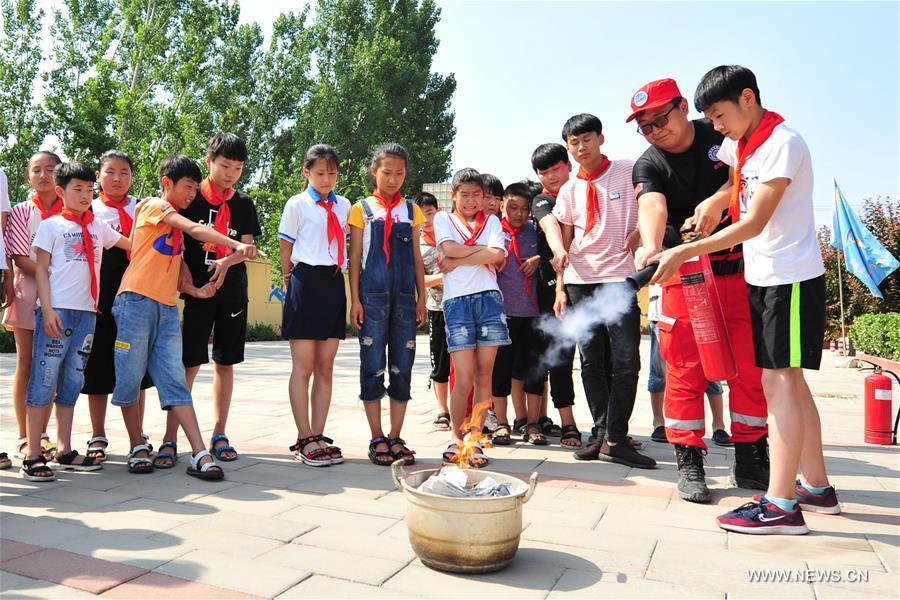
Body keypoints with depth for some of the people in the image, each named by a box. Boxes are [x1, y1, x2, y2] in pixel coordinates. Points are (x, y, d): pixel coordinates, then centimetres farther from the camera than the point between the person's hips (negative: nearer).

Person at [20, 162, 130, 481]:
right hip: (57, 310, -5)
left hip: (87, 312, 5)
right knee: (44, 379, -4)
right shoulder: (51, 225, 4)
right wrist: (47, 309, -11)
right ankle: (33, 457, 1)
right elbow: (41, 269, -1)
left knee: (72, 381, 9)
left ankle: (64, 451, 17)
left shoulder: (98, 227, 17)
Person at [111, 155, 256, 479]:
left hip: (167, 308, 7)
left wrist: (193, 290, 1)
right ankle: (137, 448, 17)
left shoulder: (176, 226, 22)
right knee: (130, 378, 3)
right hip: (137, 302, -6)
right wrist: (236, 244, -26)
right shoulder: (153, 205, -1)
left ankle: (200, 455, -7)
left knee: (175, 382, 0)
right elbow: (195, 229, -16)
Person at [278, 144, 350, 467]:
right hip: (306, 283, -5)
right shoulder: (297, 204, 1)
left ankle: (318, 436, 14)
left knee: (325, 367, 6)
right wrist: (290, 283, 5)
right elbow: (286, 249, 4)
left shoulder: (343, 205, 13)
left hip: (334, 283, 5)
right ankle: (304, 440, 5)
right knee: (303, 367, -1)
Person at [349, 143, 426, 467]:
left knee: (402, 367, 4)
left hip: (404, 297, 2)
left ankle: (395, 437, 14)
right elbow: (355, 257, 4)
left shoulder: (411, 210, 13)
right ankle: (377, 439, 10)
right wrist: (355, 299, -4)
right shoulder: (362, 209, 7)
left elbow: (417, 258, 12)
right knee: (373, 366, 0)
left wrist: (421, 298, 6)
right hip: (372, 297, -2)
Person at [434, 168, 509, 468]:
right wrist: (484, 250, 1)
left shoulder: (492, 221, 18)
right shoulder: (443, 219, 15)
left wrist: (459, 260, -3)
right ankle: (456, 438, 9)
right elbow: (449, 249, -6)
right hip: (457, 300, -2)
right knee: (464, 378, -7)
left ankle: (474, 439, 10)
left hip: (489, 297, 2)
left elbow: (498, 255, -2)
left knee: (484, 374, 2)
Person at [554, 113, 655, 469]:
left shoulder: (630, 172, 3)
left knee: (625, 360, -9)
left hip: (619, 278, -3)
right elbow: (564, 241, 12)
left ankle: (614, 439, -2)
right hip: (581, 282, 4)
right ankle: (603, 433, 15)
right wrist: (560, 288, 5)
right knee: (591, 362, 6)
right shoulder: (569, 190, 12)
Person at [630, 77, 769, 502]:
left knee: (751, 366, 6)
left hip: (740, 268, 3)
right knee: (685, 368, -5)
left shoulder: (722, 135, 4)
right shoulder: (648, 166, -5)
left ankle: (750, 459, 21)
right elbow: (652, 206, -25)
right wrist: (651, 246, -45)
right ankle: (689, 463, 6)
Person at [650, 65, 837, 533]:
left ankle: (781, 504, -10)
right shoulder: (739, 146, 12)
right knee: (789, 382, 11)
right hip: (762, 278, 9)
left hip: (791, 279, -9)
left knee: (779, 380, -12)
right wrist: (715, 201, 7)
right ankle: (816, 487, 21)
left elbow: (755, 222, -20)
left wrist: (684, 253, -23)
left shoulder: (782, 143, -14)